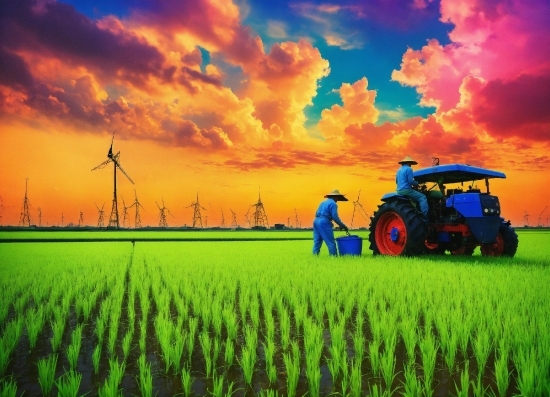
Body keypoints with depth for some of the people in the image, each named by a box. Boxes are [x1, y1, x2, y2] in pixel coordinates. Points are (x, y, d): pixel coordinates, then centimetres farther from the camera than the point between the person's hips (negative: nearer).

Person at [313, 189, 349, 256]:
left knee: (317, 242, 9)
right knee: (331, 242, -3)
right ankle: (334, 256, -2)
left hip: (316, 221, 8)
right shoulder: (333, 203, -4)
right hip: (324, 222, -8)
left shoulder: (323, 202, 21)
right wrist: (342, 225, -3)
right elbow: (335, 217, -12)